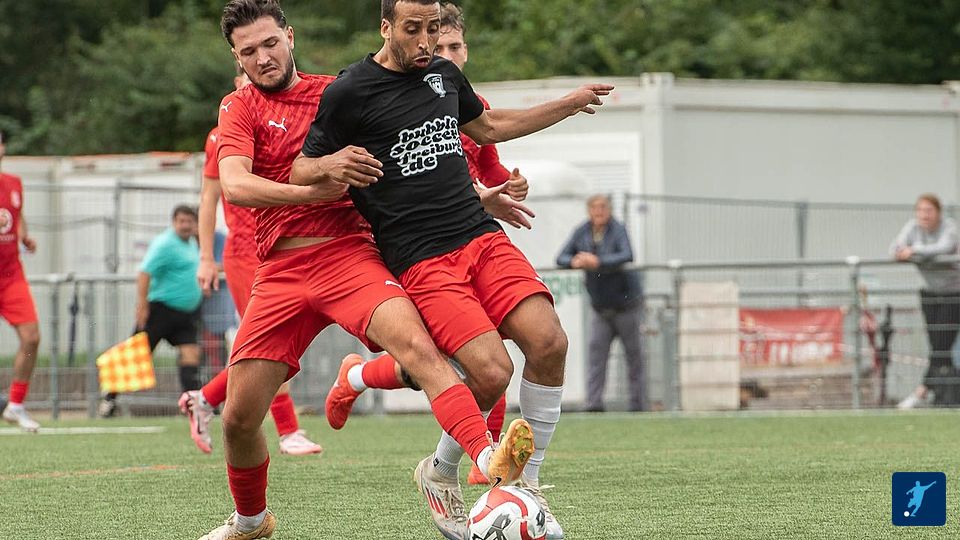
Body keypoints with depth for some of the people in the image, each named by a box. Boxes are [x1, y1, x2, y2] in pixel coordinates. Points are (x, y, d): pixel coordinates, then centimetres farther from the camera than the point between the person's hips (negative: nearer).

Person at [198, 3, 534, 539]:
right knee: (239, 418, 0)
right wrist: (314, 188, -24)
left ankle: (491, 464, -49)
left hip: (349, 251, -1)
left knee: (415, 343, -30)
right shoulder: (241, 107, 9)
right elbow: (234, 185, -10)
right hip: (281, 270, 1)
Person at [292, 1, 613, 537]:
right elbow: (301, 170, 1)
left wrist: (571, 103, 37)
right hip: (420, 260, -6)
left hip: (482, 236, 6)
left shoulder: (445, 73, 14)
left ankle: (529, 485, 0)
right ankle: (440, 473, 7)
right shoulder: (349, 91, -4)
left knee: (549, 341, -18)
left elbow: (486, 126, 34)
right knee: (492, 371, -23)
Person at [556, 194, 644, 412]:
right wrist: (574, 262, -23)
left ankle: (637, 402, 8)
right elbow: (561, 258, 1)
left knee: (633, 351, 2)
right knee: (597, 348, -9)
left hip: (626, 302, -4)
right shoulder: (581, 232, 2)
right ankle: (594, 402, -14)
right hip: (599, 305, 4)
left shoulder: (618, 230, -12)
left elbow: (627, 256, -27)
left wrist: (598, 262, -37)